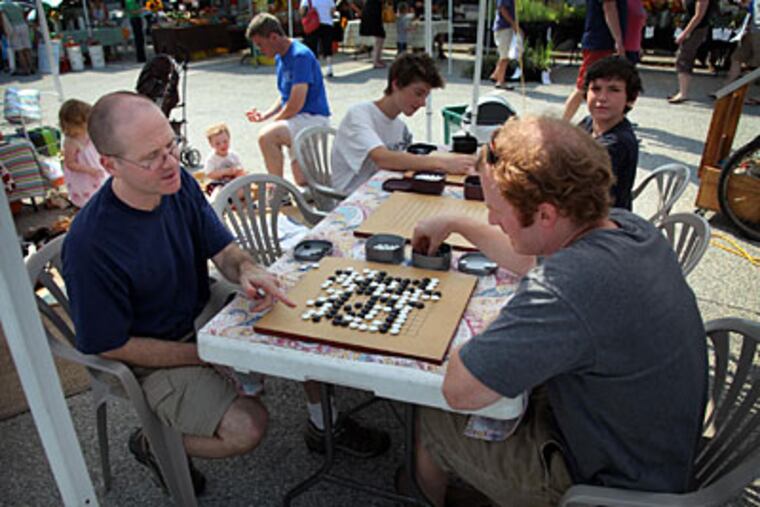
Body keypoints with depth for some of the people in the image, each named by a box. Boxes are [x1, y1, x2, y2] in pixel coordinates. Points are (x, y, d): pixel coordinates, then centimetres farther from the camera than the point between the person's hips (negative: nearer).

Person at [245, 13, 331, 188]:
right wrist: (265, 115, 5)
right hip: (299, 121, 9)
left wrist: (273, 121, -8)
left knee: (266, 136, -30)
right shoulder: (280, 58, 12)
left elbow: (296, 104, -23)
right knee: (303, 182, 8)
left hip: (313, 118, -9)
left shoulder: (300, 56, -18)